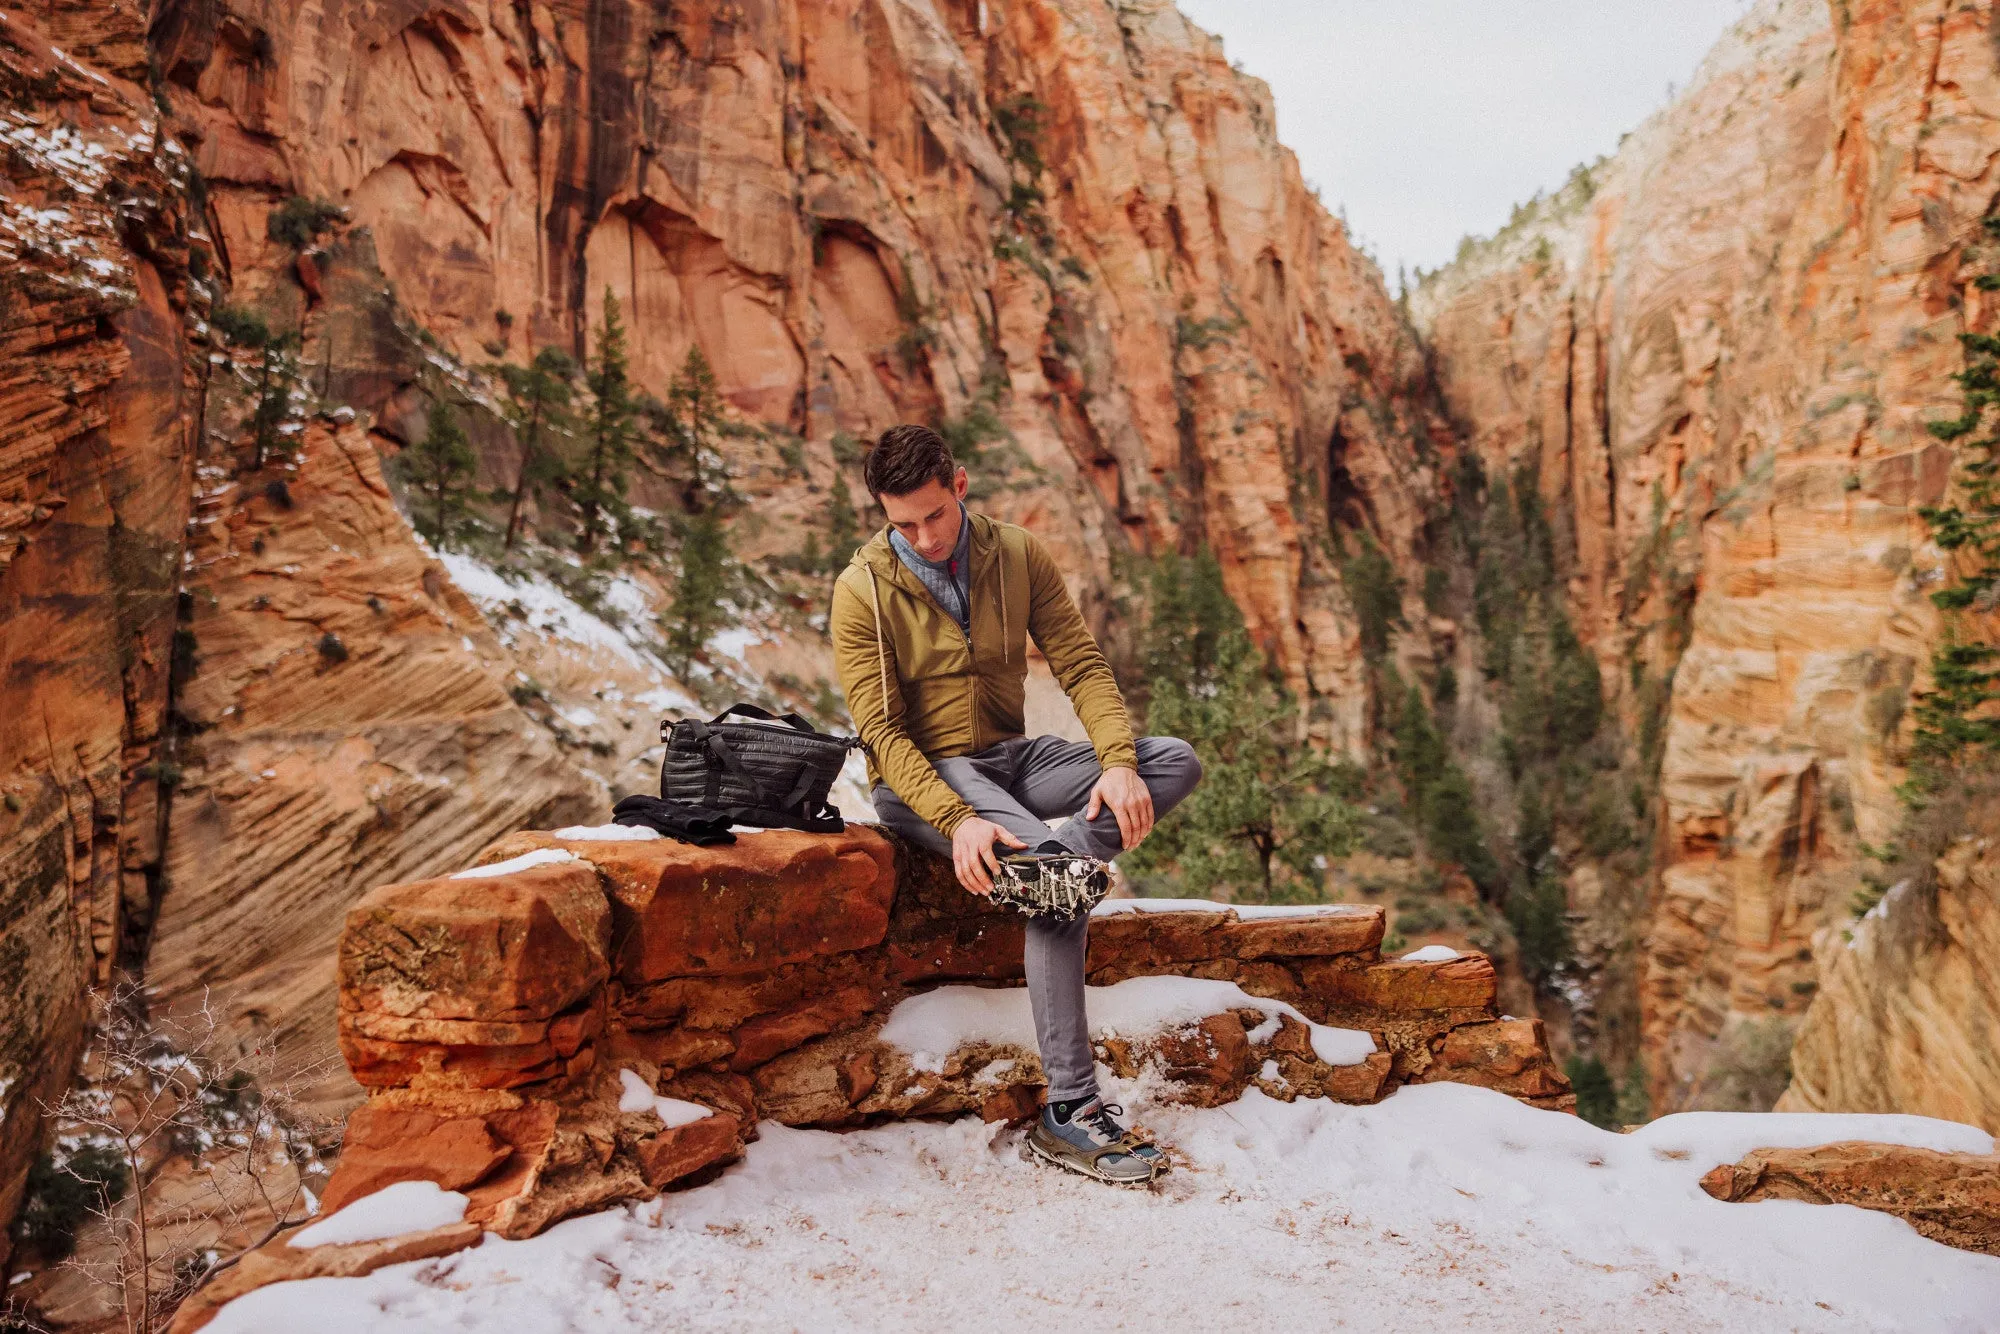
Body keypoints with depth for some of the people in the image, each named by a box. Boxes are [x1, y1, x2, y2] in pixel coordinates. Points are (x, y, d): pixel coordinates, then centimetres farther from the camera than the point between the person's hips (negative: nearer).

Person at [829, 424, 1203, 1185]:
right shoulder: (863, 590, -11)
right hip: (920, 779, -5)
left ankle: (1044, 857, -33)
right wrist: (955, 820, -32)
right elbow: (881, 731, -16)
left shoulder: (1018, 556, 0)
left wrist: (1118, 762, -23)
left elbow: (1081, 665, -3)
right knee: (1062, 876, -31)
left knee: (1176, 762, -17)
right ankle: (1069, 1111, -28)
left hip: (1008, 757, 5)